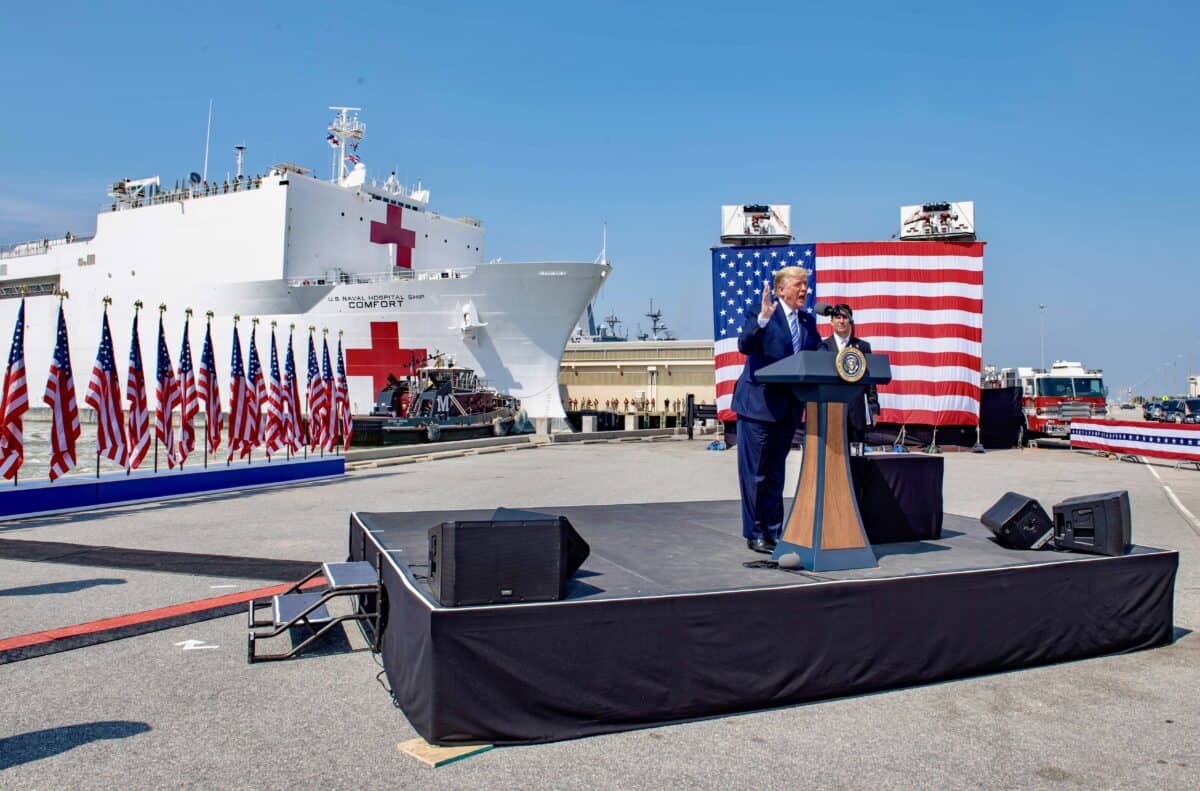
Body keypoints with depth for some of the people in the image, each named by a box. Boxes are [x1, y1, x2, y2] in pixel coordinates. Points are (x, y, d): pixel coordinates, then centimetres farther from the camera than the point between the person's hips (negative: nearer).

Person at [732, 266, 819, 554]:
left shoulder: (808, 321, 13)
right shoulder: (761, 313, -7)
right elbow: (744, 346, -21)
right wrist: (762, 318, -35)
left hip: (788, 408, 7)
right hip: (759, 404, -6)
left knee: (776, 473, 15)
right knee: (755, 473, 2)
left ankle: (774, 531, 24)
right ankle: (755, 534, 11)